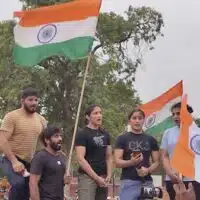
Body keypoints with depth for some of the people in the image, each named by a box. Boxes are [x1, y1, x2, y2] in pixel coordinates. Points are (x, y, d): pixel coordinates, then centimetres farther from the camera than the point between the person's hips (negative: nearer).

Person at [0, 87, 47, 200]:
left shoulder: (41, 120, 7)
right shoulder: (12, 116, -10)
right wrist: (14, 161, -25)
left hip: (30, 162, 6)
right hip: (11, 160, -6)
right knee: (18, 183, -33)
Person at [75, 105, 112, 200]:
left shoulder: (105, 134, 15)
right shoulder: (82, 135, -4)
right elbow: (80, 159, -12)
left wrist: (108, 175, 3)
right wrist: (96, 177, -14)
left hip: (102, 178, 6)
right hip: (87, 177, -6)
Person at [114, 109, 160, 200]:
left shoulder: (151, 140, 12)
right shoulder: (122, 138, 2)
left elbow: (156, 162, 11)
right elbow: (117, 162, -3)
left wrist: (148, 170, -10)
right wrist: (131, 162, -22)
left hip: (147, 182, 3)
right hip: (128, 182, -3)